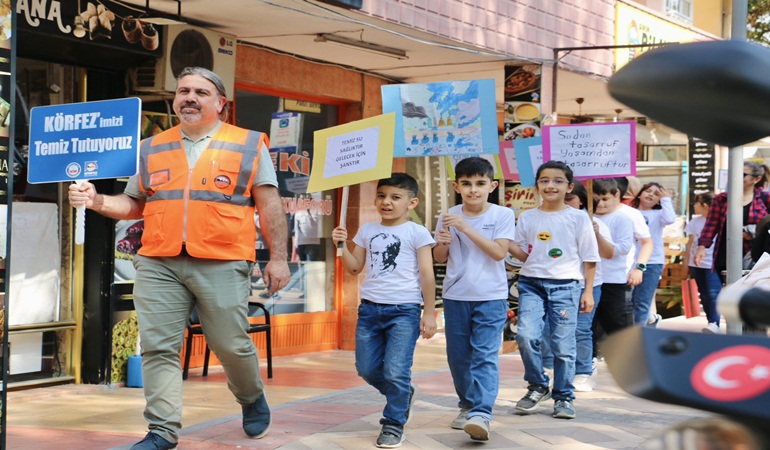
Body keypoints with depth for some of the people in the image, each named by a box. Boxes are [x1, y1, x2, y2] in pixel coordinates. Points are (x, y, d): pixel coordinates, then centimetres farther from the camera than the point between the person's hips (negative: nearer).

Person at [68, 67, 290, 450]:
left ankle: (252, 399, 32)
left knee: (231, 345, 3)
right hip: (158, 265, 3)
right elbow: (134, 205, 19)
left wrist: (278, 258, -1)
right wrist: (97, 201, 0)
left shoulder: (248, 145, 5)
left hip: (222, 266, -3)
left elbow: (269, 205, 4)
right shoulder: (152, 149, 14)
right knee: (159, 347, -1)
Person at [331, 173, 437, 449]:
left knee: (396, 372, -9)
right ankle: (404, 395, 33)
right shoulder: (367, 231, 12)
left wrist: (429, 313, -7)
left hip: (404, 310, -5)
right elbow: (355, 268, 15)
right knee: (367, 369, 7)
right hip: (370, 308, 5)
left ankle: (394, 424, 7)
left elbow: (427, 275, -3)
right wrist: (341, 245, -1)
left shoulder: (417, 233, -2)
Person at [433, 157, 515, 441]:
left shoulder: (502, 215, -5)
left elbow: (499, 252, -16)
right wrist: (443, 242, -14)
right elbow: (439, 258, 9)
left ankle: (481, 413, -19)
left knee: (484, 356, -13)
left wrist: (467, 228, -22)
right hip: (455, 297, 4)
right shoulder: (449, 217, 3)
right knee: (458, 356, 11)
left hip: (491, 297, -4)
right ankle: (467, 405, 26)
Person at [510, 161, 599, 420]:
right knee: (526, 335, -15)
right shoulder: (527, 218, 9)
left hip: (566, 286, -2)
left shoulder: (578, 218, 3)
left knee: (563, 345, -1)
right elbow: (524, 255, 12)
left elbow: (589, 259, 5)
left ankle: (564, 396, 15)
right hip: (532, 283, 2)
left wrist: (588, 291, -1)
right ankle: (537, 386, 6)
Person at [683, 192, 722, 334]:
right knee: (704, 295, 7)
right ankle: (711, 321, 12)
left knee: (713, 294, -16)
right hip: (696, 264, 6)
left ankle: (714, 323, -18)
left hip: (713, 264, -6)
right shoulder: (695, 221, 9)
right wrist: (686, 261, 11)